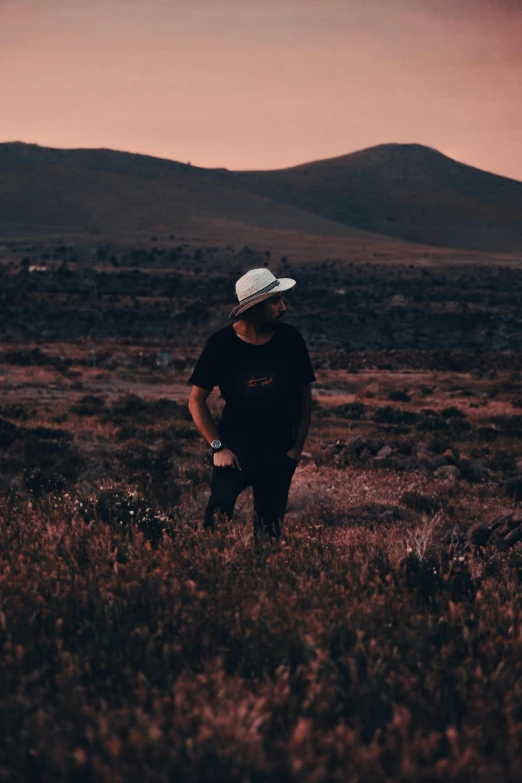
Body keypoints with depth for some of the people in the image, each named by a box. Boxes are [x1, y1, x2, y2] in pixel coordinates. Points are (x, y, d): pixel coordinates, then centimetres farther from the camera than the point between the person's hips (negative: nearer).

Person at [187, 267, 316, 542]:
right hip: (235, 446, -2)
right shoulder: (221, 344, -10)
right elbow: (196, 400, -3)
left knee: (270, 529, 8)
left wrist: (298, 445, 1)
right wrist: (217, 447, -10)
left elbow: (304, 393, 7)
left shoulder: (290, 340, -4)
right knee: (218, 516, -19)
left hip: (279, 451, 2)